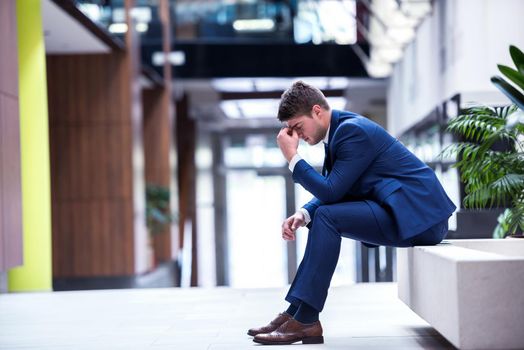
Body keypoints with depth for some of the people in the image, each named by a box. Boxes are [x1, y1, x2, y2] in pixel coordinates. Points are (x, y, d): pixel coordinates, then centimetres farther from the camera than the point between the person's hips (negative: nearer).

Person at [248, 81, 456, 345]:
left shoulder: (353, 130, -16)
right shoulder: (338, 129, 13)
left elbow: (331, 191, -20)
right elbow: (329, 192, 15)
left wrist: (292, 157, -13)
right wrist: (303, 214, -4)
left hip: (418, 213, -11)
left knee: (328, 217, -21)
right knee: (323, 217, 13)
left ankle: (305, 321, -20)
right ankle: (295, 312, 6)